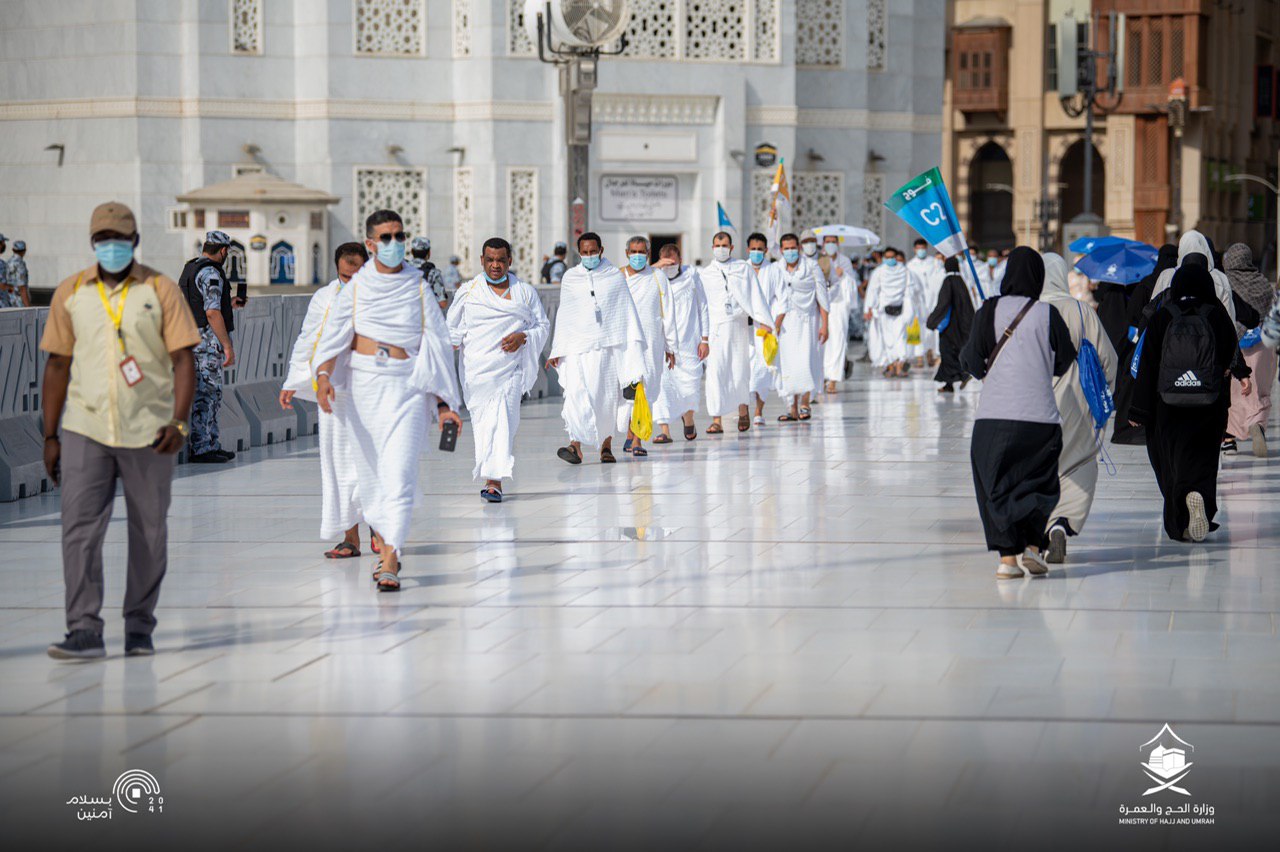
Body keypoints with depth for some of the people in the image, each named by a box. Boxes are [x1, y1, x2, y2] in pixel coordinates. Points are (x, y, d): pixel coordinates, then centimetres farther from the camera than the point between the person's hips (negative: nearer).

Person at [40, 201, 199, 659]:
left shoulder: (160, 291, 1)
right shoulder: (70, 293, 7)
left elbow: (183, 360, -1)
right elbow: (57, 366, 11)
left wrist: (178, 423, -14)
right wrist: (50, 436, 7)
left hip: (148, 431, -1)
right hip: (85, 430, 1)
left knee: (149, 533, 6)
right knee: (79, 529, -9)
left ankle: (139, 628, 18)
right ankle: (85, 630, -9)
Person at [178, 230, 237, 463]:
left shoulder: (189, 270, 16)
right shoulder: (210, 273, -15)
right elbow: (212, 313, -21)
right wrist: (228, 346, -20)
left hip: (192, 338, 10)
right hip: (208, 341, -10)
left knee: (212, 394, 14)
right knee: (205, 394, -7)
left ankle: (212, 446, 17)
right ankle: (199, 449, -7)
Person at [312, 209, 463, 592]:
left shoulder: (418, 287, 7)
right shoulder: (356, 288, 8)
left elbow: (438, 345, 9)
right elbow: (333, 335, -3)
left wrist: (444, 404, 5)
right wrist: (323, 375, -22)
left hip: (407, 387, -2)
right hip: (364, 385, 2)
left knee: (399, 473, -13)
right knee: (368, 470, 9)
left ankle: (389, 562, -17)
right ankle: (384, 537, 34)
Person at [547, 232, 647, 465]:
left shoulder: (615, 276, 7)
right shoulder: (570, 278, 10)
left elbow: (627, 312, 8)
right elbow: (563, 315, 12)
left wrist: (634, 345, 3)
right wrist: (557, 350, 10)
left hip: (608, 344, 0)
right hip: (577, 345, 0)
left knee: (607, 397, 1)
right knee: (576, 393, -15)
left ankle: (606, 445, 12)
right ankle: (576, 445, -22)